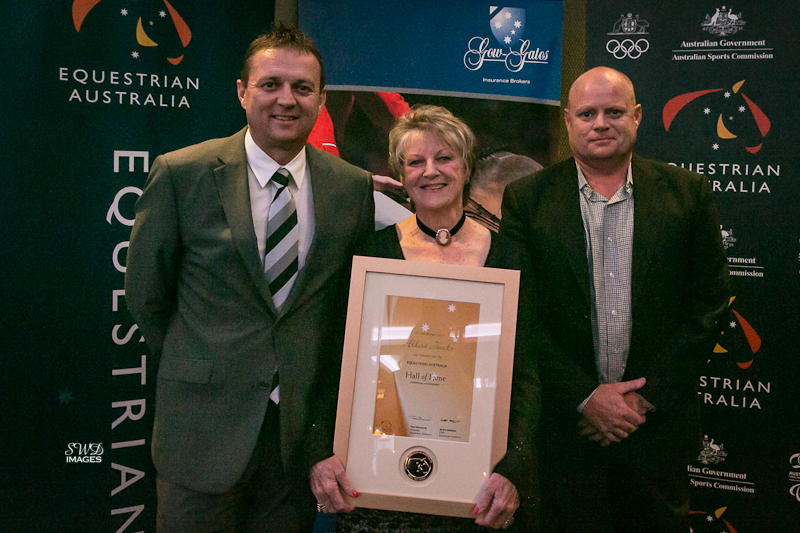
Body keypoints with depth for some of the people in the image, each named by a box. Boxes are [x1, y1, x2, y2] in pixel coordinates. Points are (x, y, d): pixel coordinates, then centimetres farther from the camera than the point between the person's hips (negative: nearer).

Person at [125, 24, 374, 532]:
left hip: (307, 429, 2)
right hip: (204, 427, -1)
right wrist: (197, 365, 9)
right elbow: (146, 291, 2)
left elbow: (356, 304, 8)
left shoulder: (354, 188, 0)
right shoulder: (181, 174, -7)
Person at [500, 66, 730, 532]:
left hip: (658, 424, 1)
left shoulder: (687, 193, 2)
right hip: (563, 426, -1)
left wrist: (648, 397, -8)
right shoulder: (527, 199, -1)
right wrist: (584, 397, -10)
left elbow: (709, 302, 0)